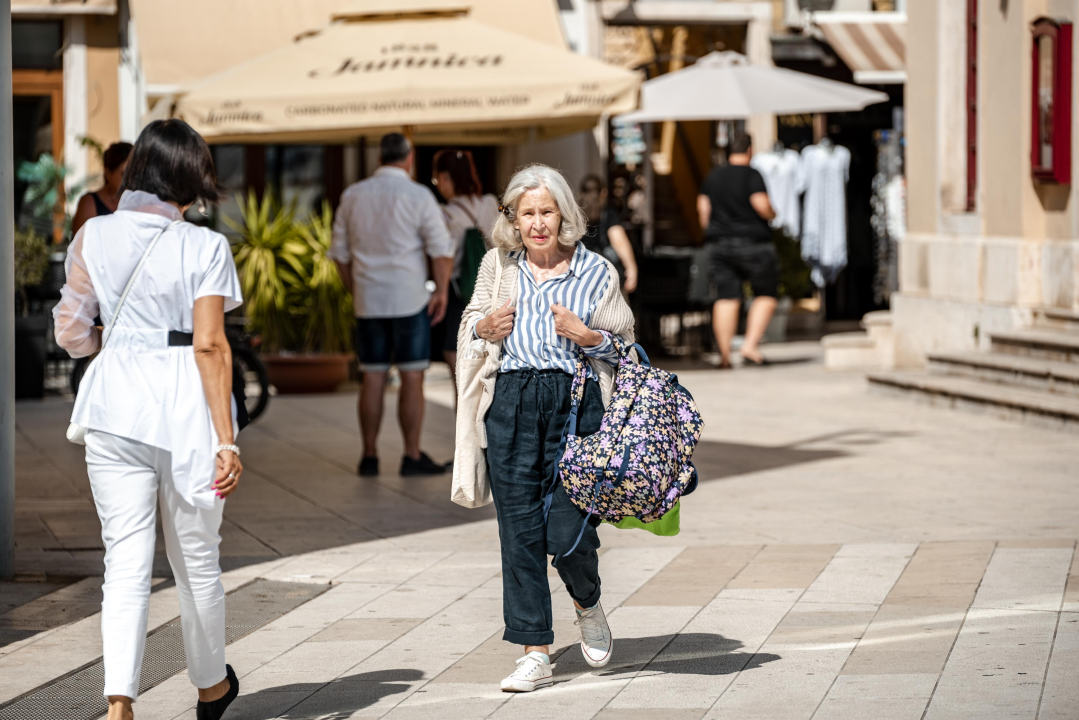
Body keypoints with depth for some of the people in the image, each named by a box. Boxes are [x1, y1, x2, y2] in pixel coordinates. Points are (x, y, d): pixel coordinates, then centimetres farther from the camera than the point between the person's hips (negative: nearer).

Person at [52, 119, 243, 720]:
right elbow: (210, 345, -13)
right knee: (196, 559, 14)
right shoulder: (206, 247, -7)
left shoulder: (94, 237, 2)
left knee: (127, 561, 3)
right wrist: (226, 440, -12)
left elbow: (71, 333, 6)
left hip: (116, 406, 2)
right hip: (186, 407, -2)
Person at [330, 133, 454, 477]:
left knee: (372, 378, 8)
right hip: (409, 300, -4)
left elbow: (340, 253, 13)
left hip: (368, 302, 4)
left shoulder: (352, 196, 7)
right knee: (412, 378, 0)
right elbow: (441, 249, -11)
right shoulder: (417, 196, -7)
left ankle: (369, 456, 10)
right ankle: (412, 457, 0)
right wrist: (441, 292, -4)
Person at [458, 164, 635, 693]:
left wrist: (588, 336, -8)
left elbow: (625, 346, 11)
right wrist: (486, 328, 1)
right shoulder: (498, 266, 13)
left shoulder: (595, 272, 7)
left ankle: (587, 604, 27)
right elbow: (468, 328, 24)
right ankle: (535, 654, 6)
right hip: (510, 402, 2)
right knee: (519, 531, 0)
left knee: (569, 533, -8)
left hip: (575, 400, -2)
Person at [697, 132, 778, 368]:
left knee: (726, 298, 4)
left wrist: (710, 232, 20)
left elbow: (702, 205, 10)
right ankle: (750, 345, -7)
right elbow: (761, 205, -18)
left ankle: (724, 354, -2)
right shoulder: (752, 175, -10)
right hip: (753, 243, -5)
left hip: (719, 244, 5)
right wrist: (772, 214, 3)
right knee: (765, 295, 6)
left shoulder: (713, 176, 9)